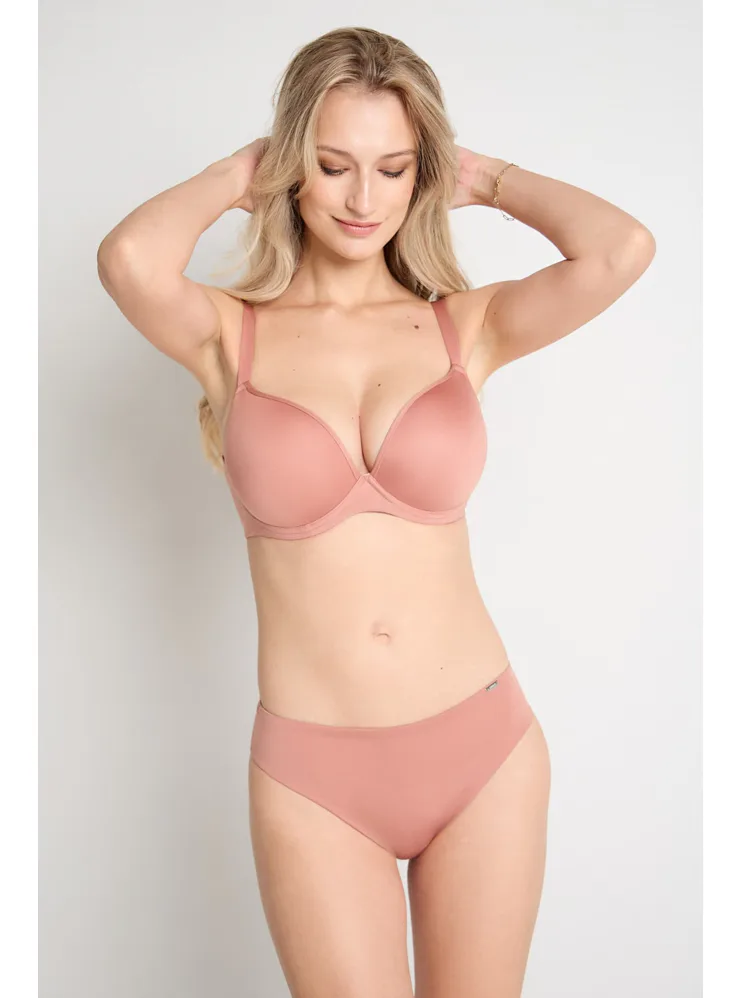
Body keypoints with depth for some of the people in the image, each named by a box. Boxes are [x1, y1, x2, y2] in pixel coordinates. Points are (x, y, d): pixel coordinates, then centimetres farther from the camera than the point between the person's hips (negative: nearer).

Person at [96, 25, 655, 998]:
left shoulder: (465, 327, 0)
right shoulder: (230, 334, -3)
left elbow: (622, 248, -18)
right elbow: (130, 260, -25)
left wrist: (491, 178, 0)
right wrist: (236, 174, -5)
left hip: (485, 747, 2)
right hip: (313, 774, -1)